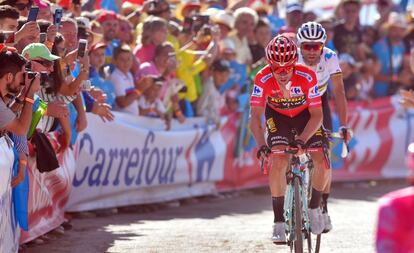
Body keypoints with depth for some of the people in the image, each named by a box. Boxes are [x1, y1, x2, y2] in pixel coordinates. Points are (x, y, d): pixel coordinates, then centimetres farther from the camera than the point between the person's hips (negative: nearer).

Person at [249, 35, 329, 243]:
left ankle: (314, 207, 11)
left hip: (305, 115, 0)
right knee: (277, 161, -23)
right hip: (277, 116, 0)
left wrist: (302, 140, -42)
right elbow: (255, 116, -28)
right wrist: (261, 145, -43)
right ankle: (279, 222, -13)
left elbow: (317, 115, -27)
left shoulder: (307, 76, -32)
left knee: (322, 161, -17)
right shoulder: (263, 79, -31)